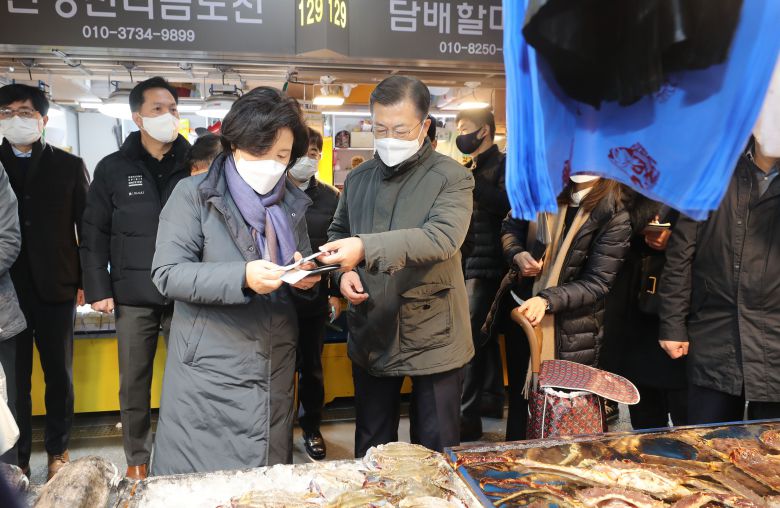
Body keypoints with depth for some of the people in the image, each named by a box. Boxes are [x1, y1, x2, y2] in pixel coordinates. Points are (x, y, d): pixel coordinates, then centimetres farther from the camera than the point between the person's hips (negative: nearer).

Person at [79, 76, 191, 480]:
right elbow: (94, 233, 4)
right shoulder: (113, 168, 4)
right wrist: (98, 289, -3)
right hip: (134, 296, 1)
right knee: (134, 384, 9)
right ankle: (137, 459, 26)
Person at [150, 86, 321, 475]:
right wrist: (241, 277, -27)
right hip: (208, 373, -4)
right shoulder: (194, 195, -6)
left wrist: (306, 279, -7)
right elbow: (168, 274, -14)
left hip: (275, 372, 5)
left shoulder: (291, 202, 10)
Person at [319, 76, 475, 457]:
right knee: (371, 449, 20)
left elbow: (442, 237, -27)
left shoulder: (452, 178, -10)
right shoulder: (358, 179, 8)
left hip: (433, 337, -4)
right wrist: (344, 271, -4)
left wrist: (366, 247, -38)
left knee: (436, 452, 11)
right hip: (371, 336, 5)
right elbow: (338, 234, 19)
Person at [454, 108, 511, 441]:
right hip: (470, 263, 9)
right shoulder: (473, 167, 18)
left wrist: (472, 178, -23)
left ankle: (468, 419, -7)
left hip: (485, 265, -9)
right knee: (484, 335, 17)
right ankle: (492, 398, 31)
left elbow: (505, 203, -24)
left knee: (471, 338, -12)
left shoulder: (503, 164, -6)